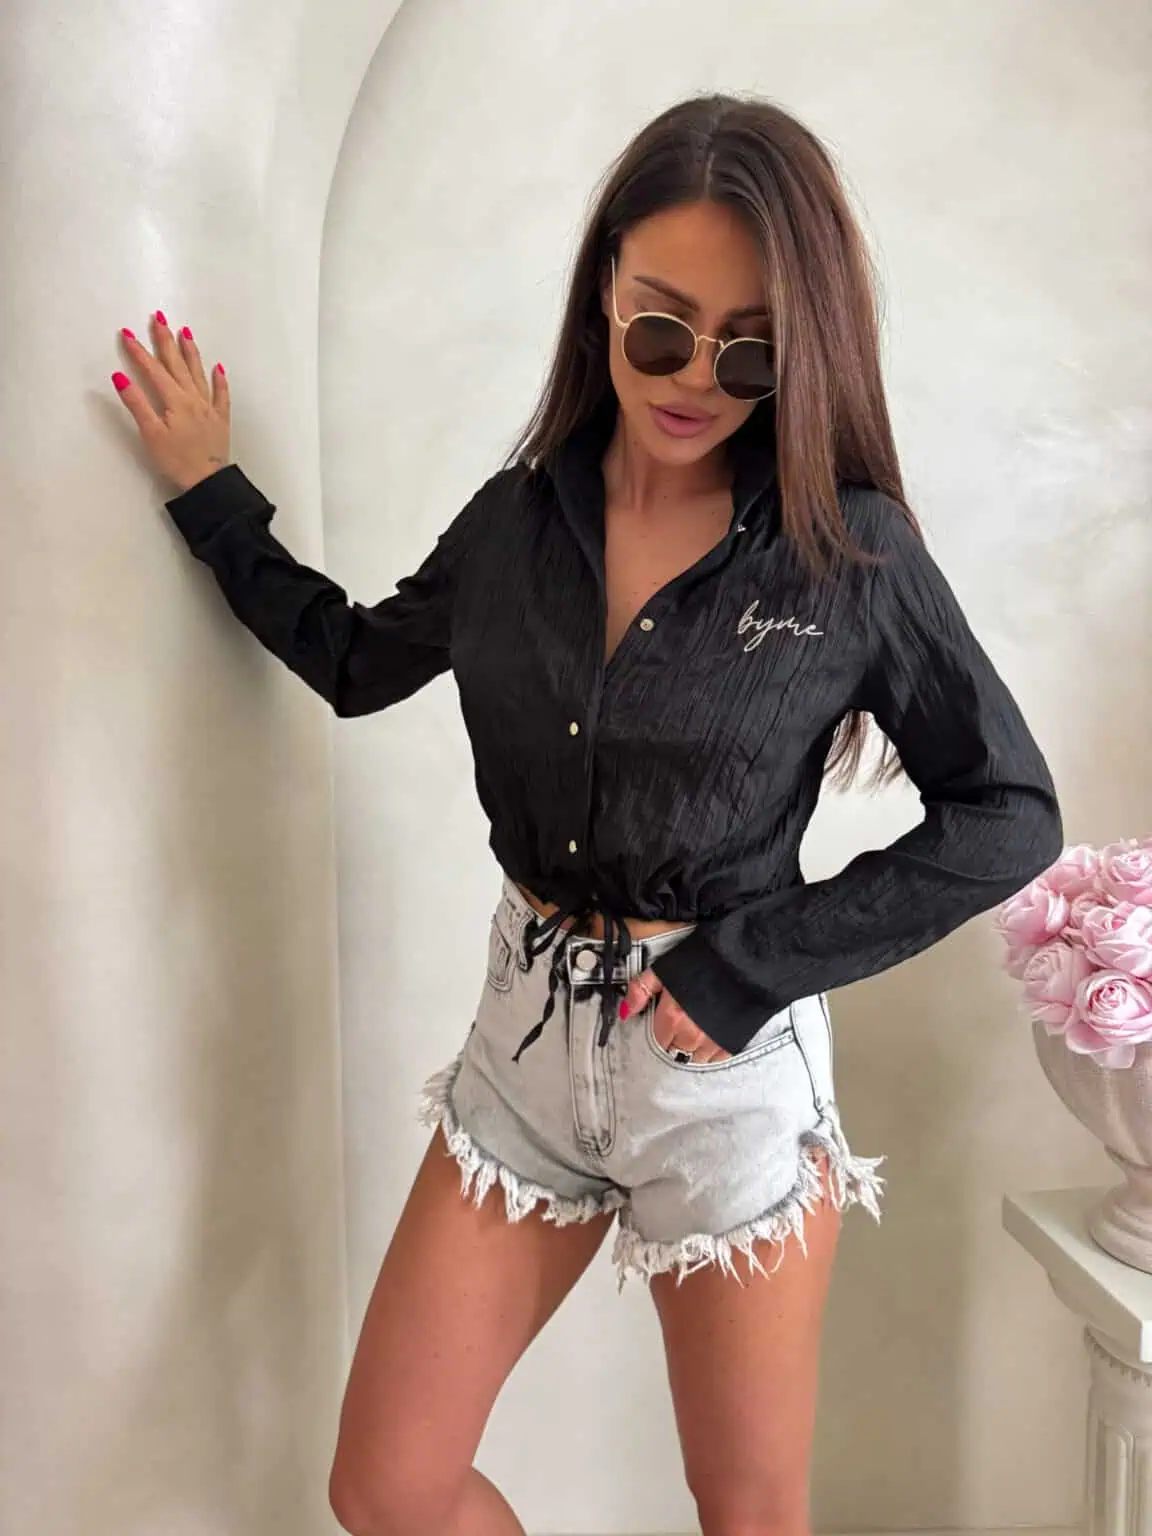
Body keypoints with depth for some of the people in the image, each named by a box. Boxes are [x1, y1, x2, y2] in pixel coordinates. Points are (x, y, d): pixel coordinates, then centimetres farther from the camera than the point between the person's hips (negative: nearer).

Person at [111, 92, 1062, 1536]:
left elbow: (1009, 814, -7)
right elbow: (357, 659, 17)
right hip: (528, 1033, 4)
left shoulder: (852, 548, -11)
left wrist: (750, 967, -13)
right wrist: (212, 494, 16)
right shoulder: (520, 512, 0)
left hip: (729, 1059, -3)